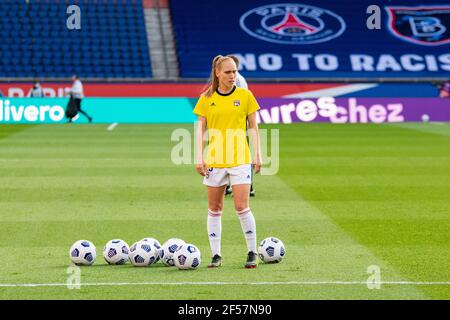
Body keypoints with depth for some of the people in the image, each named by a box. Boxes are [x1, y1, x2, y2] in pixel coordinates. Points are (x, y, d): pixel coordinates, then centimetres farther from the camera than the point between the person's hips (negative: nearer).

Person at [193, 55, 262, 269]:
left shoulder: (245, 96, 2)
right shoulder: (207, 98, 4)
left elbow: (253, 127, 6)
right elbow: (201, 129, 5)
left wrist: (257, 155, -1)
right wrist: (199, 158, -3)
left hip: (240, 159, -2)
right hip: (214, 160, 2)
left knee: (242, 207, -8)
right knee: (214, 209, 5)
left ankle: (252, 253, 5)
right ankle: (216, 255, 12)